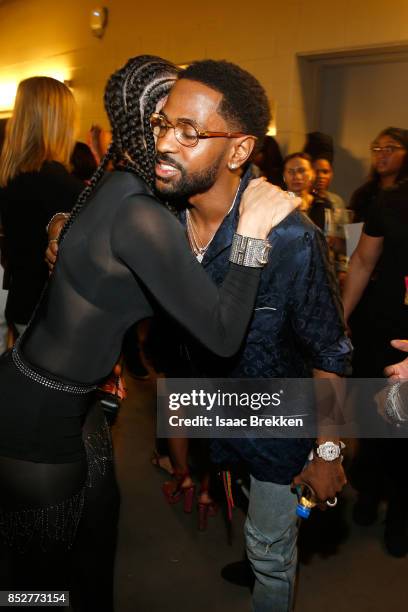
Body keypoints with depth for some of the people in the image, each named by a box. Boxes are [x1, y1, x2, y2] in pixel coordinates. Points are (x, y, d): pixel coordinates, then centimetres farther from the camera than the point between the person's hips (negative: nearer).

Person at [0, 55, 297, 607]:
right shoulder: (142, 217, -27)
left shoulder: (113, 188, 3)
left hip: (66, 405, 9)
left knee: (99, 531, 26)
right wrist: (252, 233, -22)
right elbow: (223, 335, -27)